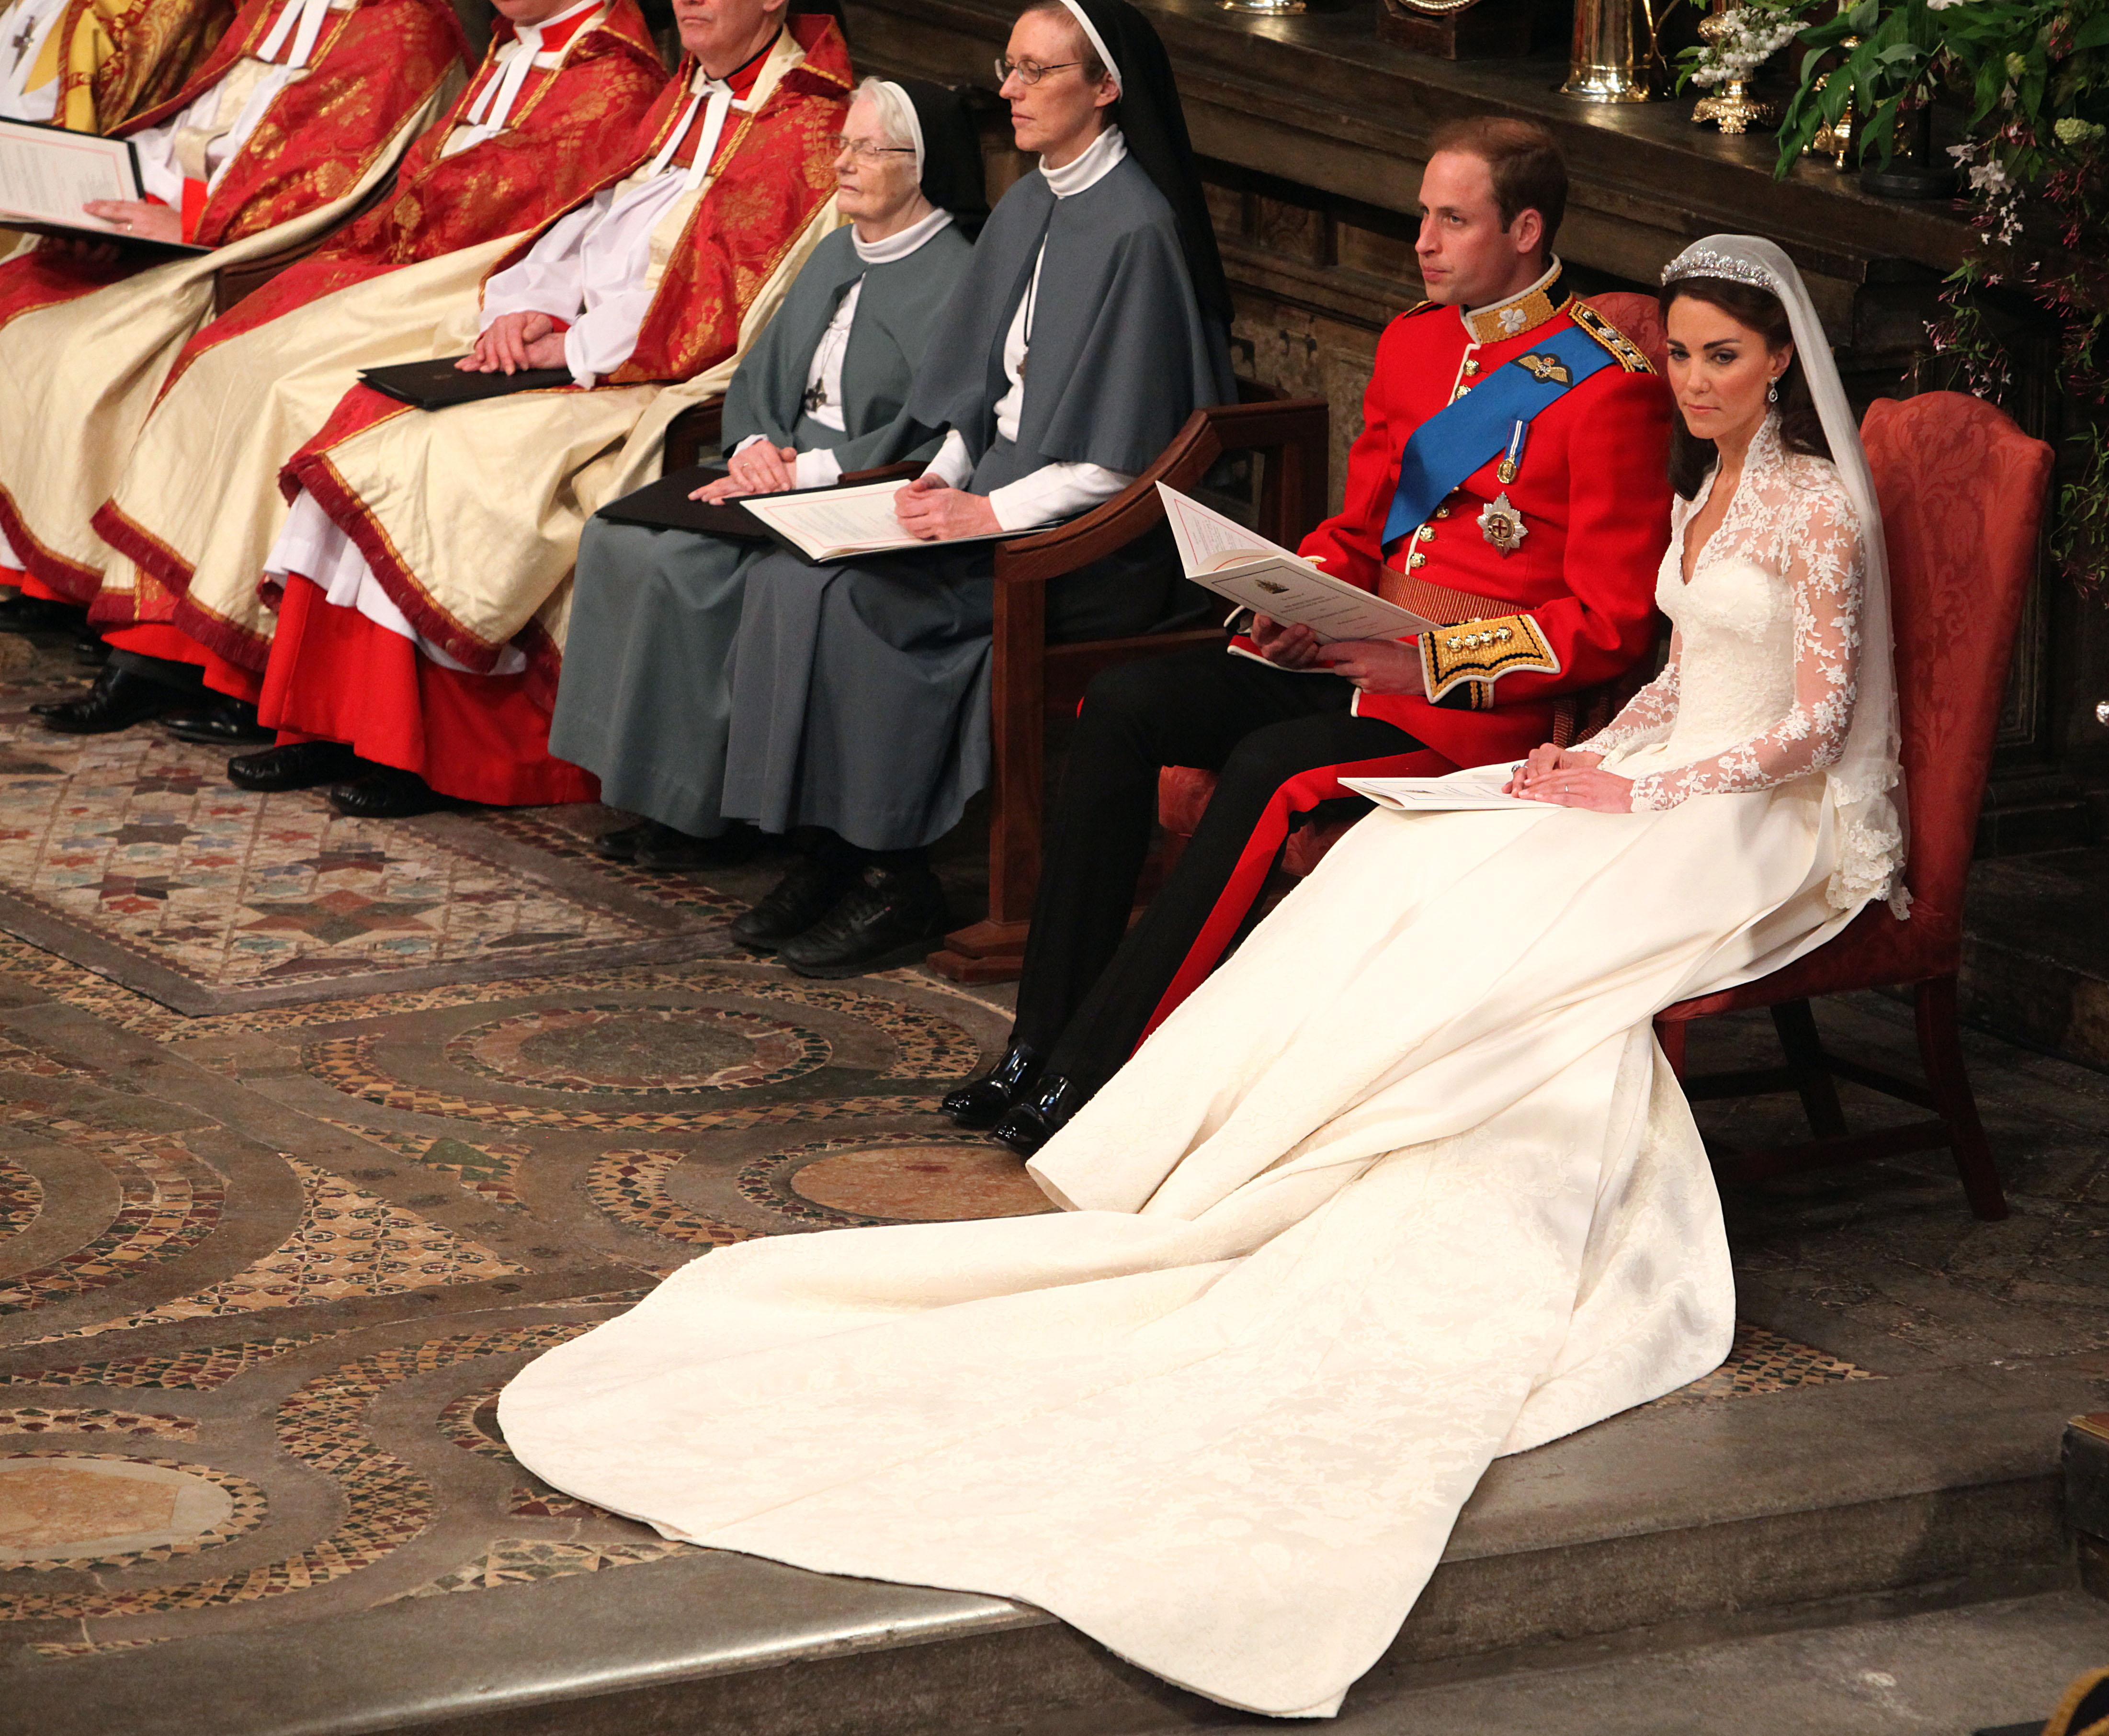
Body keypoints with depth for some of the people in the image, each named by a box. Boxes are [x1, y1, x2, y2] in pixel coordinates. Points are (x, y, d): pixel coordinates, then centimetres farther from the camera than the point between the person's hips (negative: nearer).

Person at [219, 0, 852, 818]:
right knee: (378, 414, -10)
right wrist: (521, 309, -2)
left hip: (666, 386, -8)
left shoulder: (807, 123, -8)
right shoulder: (687, 94, 20)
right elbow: (593, 221, 17)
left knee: (471, 455, -27)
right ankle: (330, 721, -12)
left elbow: (718, 299, -16)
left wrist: (566, 347, -15)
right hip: (575, 341, 9)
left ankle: (422, 754, -17)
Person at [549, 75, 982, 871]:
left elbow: (934, 432, -19)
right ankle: (650, 785, -8)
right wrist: (755, 443, -4)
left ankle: (703, 809, -13)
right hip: (786, 470, 9)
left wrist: (804, 470, -21)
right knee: (617, 537, -10)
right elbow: (760, 372, 18)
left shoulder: (957, 278, -11)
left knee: (683, 566, -25)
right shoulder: (837, 254, 18)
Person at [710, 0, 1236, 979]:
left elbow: (1120, 457, -17)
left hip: (1098, 547, -8)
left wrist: (989, 513, -19)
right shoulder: (1026, 210, 13)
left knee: (860, 598, -24)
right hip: (998, 502, 8)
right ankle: (827, 854, -7)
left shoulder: (1138, 228, -14)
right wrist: (944, 478, 1)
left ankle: (893, 882, -12)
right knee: (787, 574, -11)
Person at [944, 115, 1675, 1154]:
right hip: (1349, 662, 8)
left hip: (1481, 707, -7)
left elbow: (1612, 624, -12)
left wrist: (1427, 661, -18)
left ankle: (1090, 1072, -26)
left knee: (1272, 767, -31)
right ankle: (1040, 1043, -13)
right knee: (1122, 706, -13)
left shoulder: (1608, 385, -10)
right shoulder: (1413, 342, 14)